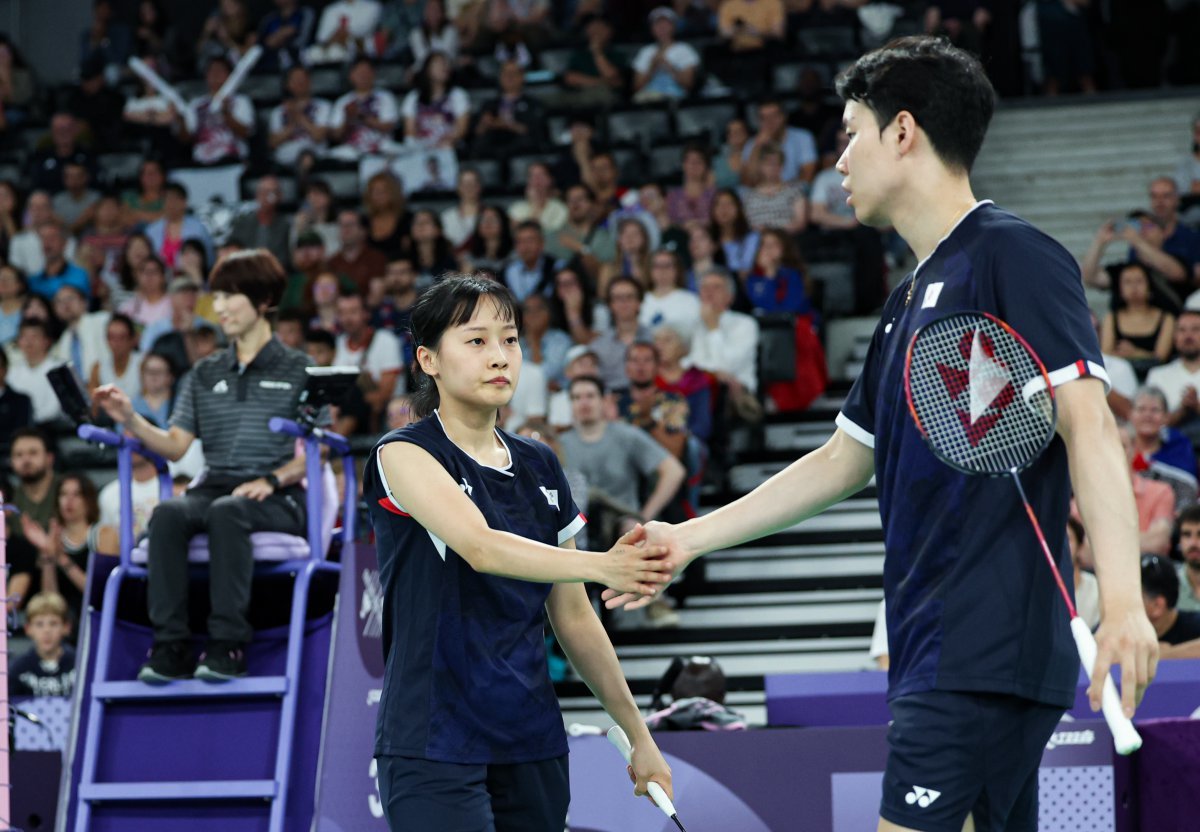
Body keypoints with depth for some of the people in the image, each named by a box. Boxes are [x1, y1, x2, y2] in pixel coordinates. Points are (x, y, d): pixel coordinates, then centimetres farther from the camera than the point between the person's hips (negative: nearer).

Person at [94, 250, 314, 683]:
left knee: (226, 513, -38)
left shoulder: (296, 370, 9)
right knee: (167, 514, -30)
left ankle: (227, 644, -38)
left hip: (276, 499, -4)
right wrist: (131, 420, -6)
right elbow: (176, 444, 11)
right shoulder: (205, 374, 21)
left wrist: (272, 480, -17)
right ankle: (169, 645, -33)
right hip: (214, 486, 4)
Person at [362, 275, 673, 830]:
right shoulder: (403, 454, -6)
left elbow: (572, 617, 18)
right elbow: (479, 546, -24)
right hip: (435, 752, -6)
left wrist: (638, 735, 16)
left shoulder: (540, 467, 13)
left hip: (534, 749, 6)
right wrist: (600, 566, -38)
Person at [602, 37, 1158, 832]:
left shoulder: (1014, 254, -7)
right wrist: (689, 538, 27)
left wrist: (1122, 599, -28)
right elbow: (842, 462, 28)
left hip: (988, 651, -9)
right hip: (933, 649, 9)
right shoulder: (912, 297, 21)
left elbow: (1088, 424, -17)